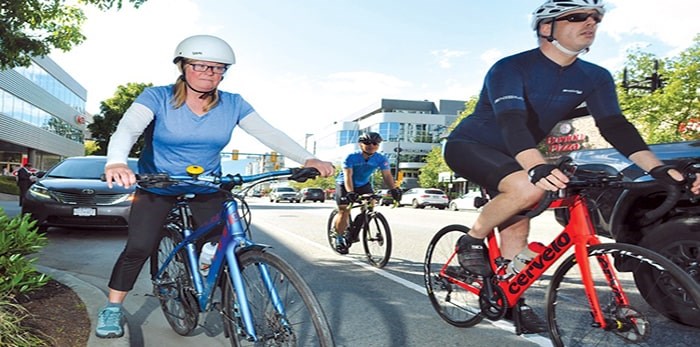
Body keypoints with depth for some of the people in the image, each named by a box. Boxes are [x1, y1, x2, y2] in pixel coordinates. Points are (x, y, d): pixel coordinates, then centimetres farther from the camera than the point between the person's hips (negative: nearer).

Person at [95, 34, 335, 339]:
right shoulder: (158, 97, -16)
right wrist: (116, 162, -54)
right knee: (139, 248, -12)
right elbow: (127, 128, -31)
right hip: (158, 184, -2)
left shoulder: (232, 104, -9)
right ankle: (113, 308, 11)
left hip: (208, 186, 2)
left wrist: (307, 159, -32)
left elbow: (268, 133, -17)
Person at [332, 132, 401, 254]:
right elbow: (348, 176, -33)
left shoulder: (381, 159, -17)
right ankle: (339, 238, 9)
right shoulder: (351, 157, -26)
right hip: (344, 185, -3)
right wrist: (350, 192, -49)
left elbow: (387, 175, -24)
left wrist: (394, 189, -42)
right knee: (344, 211, -12)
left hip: (363, 184, 4)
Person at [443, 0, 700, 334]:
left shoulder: (594, 78, -4)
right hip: (468, 145, -7)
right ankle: (472, 241, -9)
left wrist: (659, 169, -28)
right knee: (527, 189, -31)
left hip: (507, 156, 7)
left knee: (516, 227, 2)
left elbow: (615, 125, -13)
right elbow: (511, 121, -39)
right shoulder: (510, 68, -24)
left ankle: (511, 300, 19)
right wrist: (538, 167, -57)